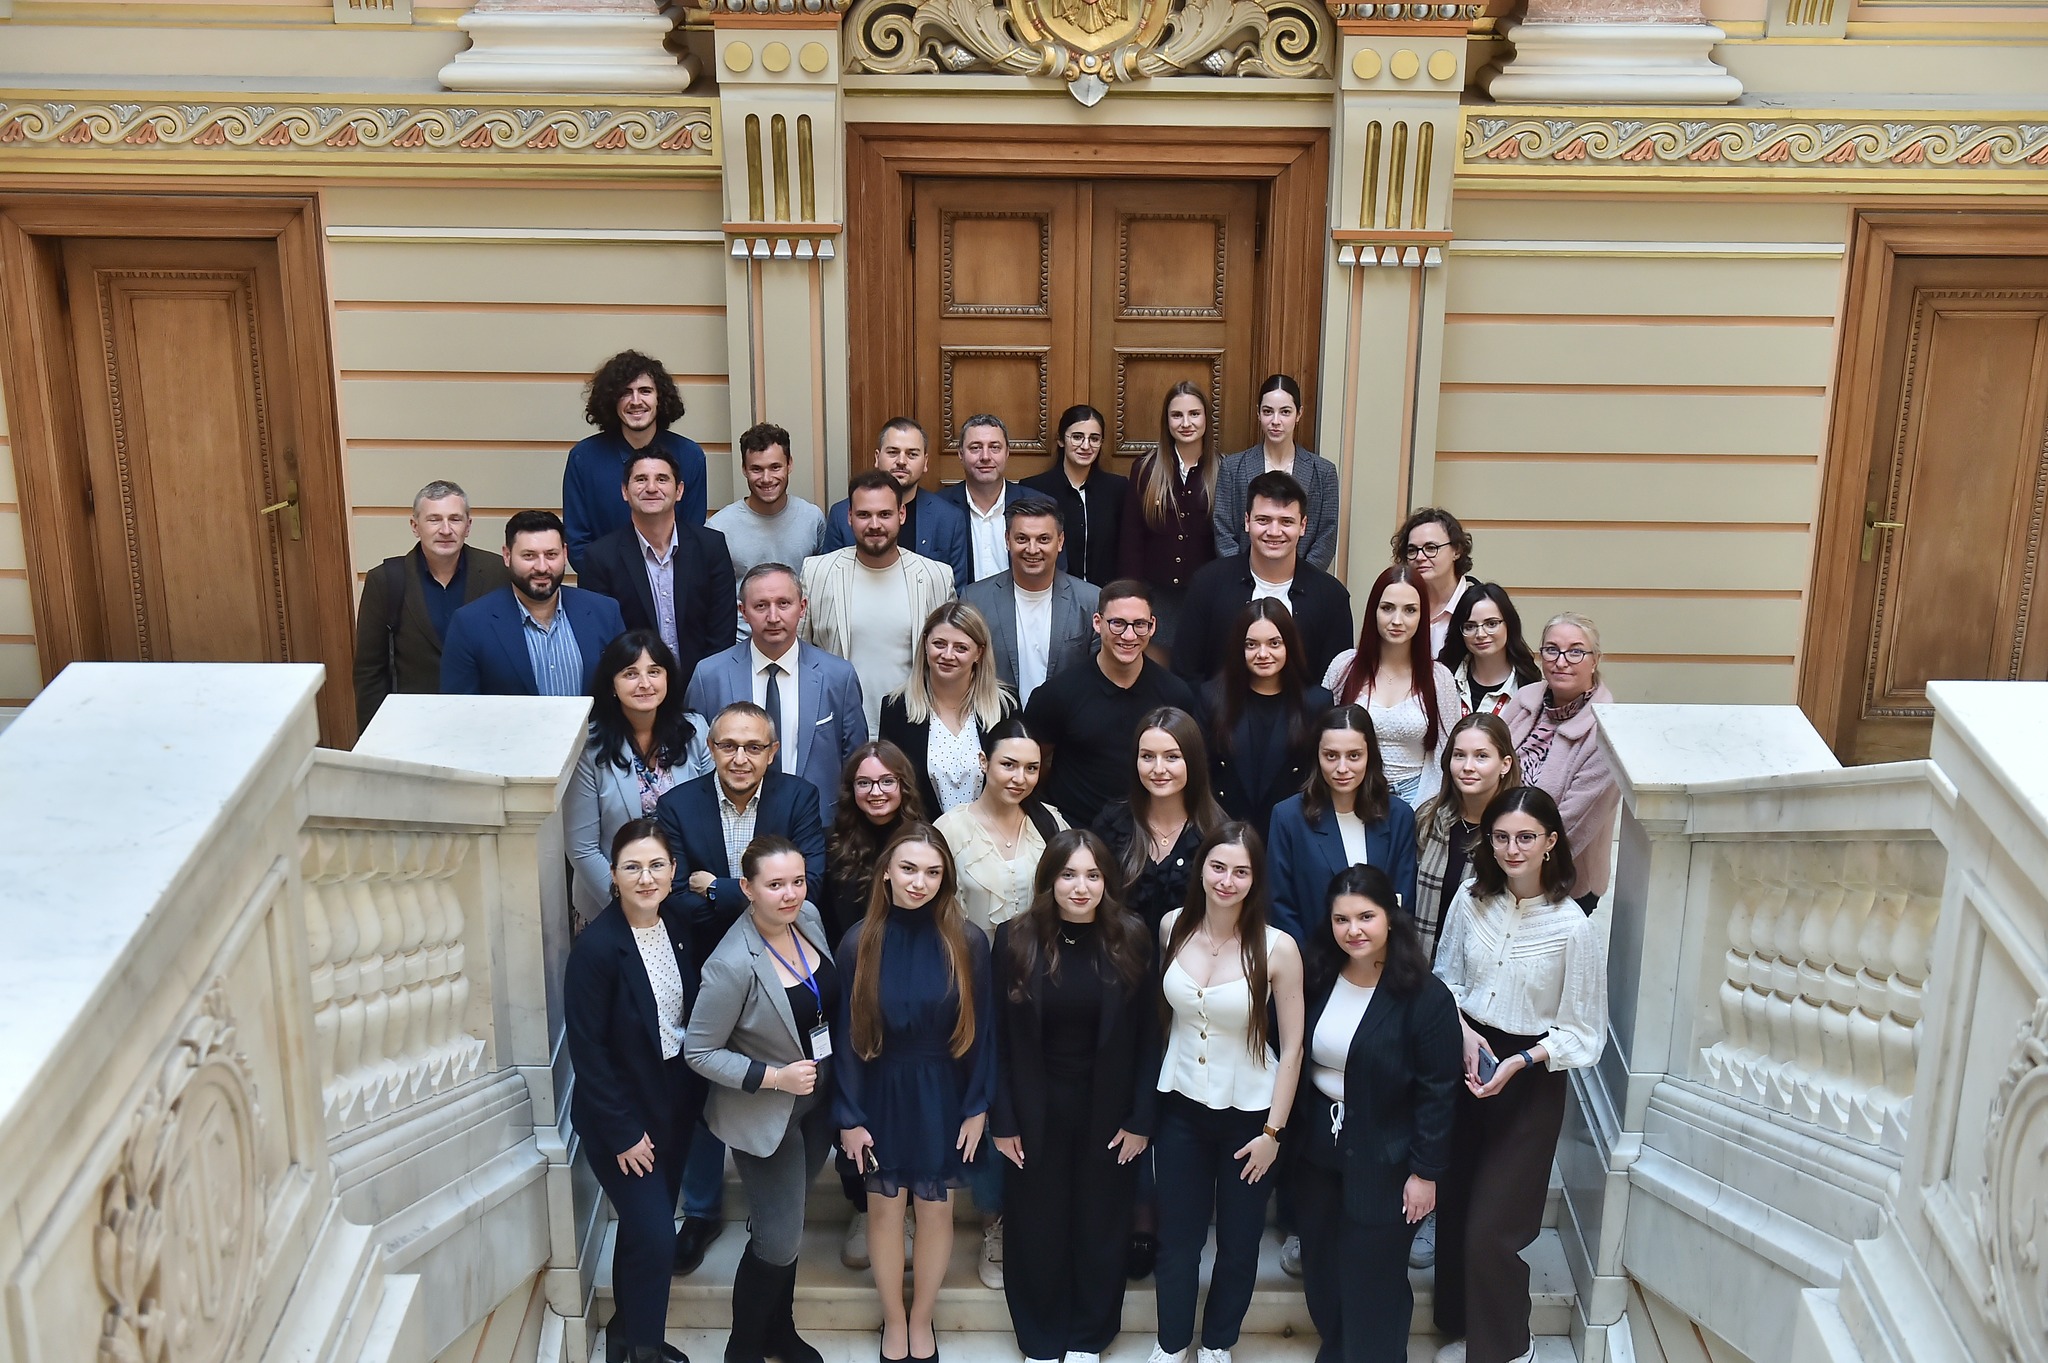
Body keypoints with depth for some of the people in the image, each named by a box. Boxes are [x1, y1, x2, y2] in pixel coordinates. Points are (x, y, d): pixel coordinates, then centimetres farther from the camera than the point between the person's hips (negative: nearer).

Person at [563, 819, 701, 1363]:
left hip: (675, 1105, 6)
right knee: (655, 1236, -5)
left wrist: (694, 1093, 4)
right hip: (622, 1114, -6)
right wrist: (622, 1132, -16)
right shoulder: (596, 946, -22)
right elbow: (586, 1048, -19)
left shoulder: (678, 928, -3)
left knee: (646, 1227, 18)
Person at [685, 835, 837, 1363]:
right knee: (778, 1239, 1)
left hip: (818, 1101, 6)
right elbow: (699, 1052, -20)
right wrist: (775, 1077, -24)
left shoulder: (808, 917, -9)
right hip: (765, 1114, -6)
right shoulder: (733, 965, -29)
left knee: (784, 1225, 21)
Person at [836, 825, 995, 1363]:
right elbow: (847, 1034, -5)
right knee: (885, 1210, 13)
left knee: (935, 1212, 12)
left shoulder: (968, 941, -12)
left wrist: (978, 1107, -4)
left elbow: (982, 1029, -5)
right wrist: (849, 1116, -5)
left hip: (942, 1097, 0)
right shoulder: (859, 943, -10)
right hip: (882, 1096, 0)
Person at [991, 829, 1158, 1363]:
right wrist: (1002, 1121, -6)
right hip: (1036, 1114, 0)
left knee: (1100, 1227, 13)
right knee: (1037, 1230, 10)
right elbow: (1000, 1040, -4)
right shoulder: (1015, 939, -8)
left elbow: (1147, 1037, -4)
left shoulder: (1131, 939, -8)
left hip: (1107, 1114, 0)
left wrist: (1140, 1119, -6)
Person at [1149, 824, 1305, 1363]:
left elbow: (1292, 1048, -11)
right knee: (1177, 1237, 13)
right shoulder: (1173, 928, -8)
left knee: (1238, 1242, 14)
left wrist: (1273, 1132, -10)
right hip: (1182, 1106, 2)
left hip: (1249, 1112, -2)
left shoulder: (1278, 948, -18)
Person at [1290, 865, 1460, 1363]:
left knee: (1372, 1283, 3)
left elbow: (1438, 1092, -14)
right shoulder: (1316, 978, -1)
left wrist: (1425, 1172, -13)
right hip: (1316, 1151, 5)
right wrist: (1293, 1132, 6)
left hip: (1383, 1162, -5)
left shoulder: (1424, 996, -17)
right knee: (1321, 1269, 17)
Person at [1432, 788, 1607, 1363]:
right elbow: (1445, 976, 8)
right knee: (1454, 1208, 13)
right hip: (1466, 1058, 4)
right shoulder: (1472, 900, -6)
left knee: (1491, 1227, -2)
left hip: (1530, 1080, -4)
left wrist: (1521, 1062, -21)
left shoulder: (1573, 927, -17)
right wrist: (1463, 1030, -9)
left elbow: (1584, 1032, -10)